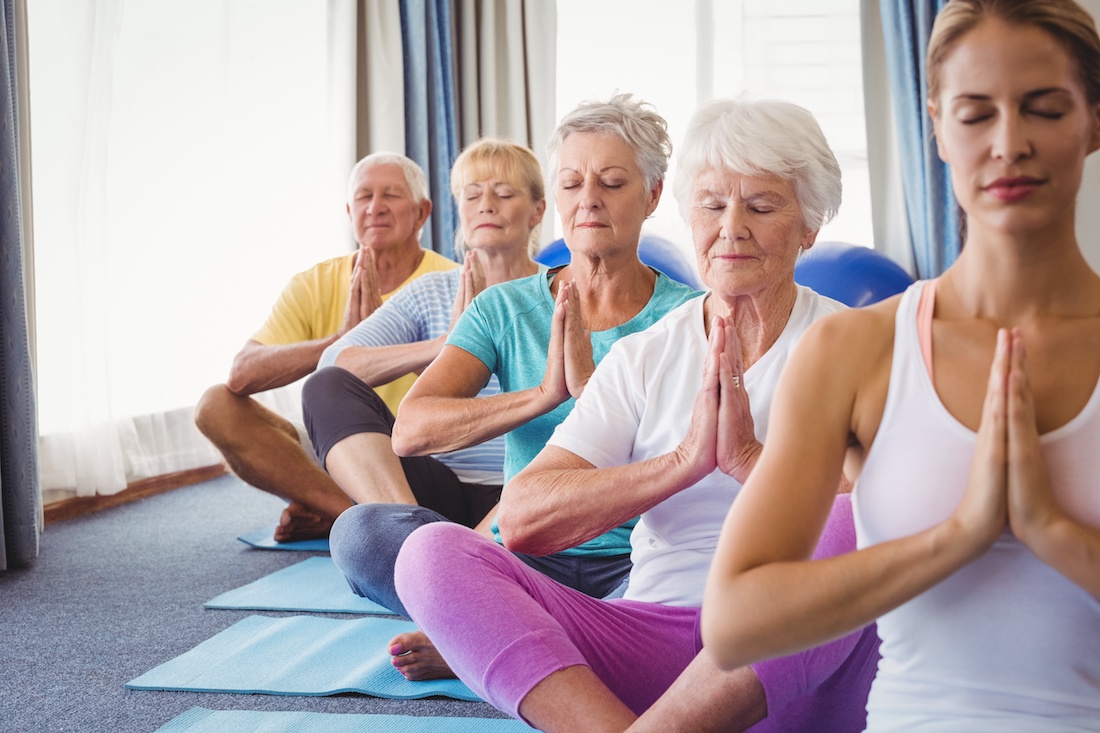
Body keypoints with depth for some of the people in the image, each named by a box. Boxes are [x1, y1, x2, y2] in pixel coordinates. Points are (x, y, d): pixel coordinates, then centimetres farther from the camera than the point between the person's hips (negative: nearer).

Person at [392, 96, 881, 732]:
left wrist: (749, 458, -17)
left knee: (850, 525, -35)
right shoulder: (644, 358, 12)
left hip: (798, 655, -2)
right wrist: (684, 462, -13)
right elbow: (522, 518, -3)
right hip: (654, 633, 3)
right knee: (432, 550, -15)